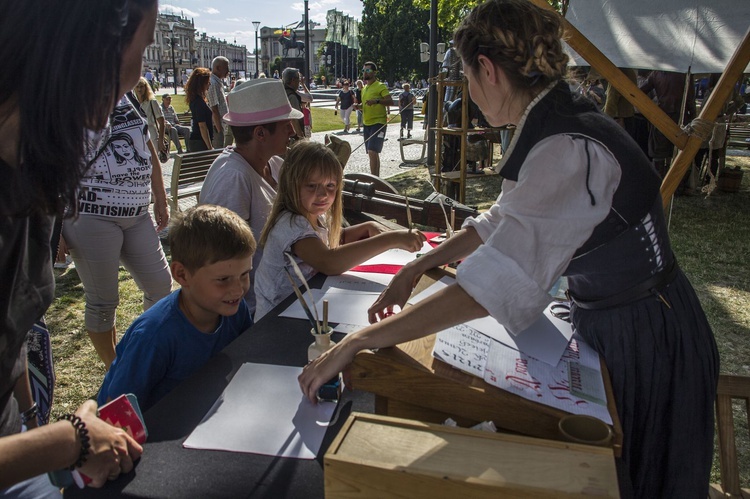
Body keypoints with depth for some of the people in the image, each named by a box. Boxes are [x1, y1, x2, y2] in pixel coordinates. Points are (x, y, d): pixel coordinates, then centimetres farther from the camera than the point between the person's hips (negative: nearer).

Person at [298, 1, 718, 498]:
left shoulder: (568, 151, -32)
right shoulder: (558, 123, 0)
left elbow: (497, 284, -41)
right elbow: (503, 222, 10)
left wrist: (357, 342, -38)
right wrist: (417, 267, 6)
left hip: (642, 341, -8)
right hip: (612, 322, 8)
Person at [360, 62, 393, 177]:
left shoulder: (380, 86, -7)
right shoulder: (364, 88, 16)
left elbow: (391, 101, -18)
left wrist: (377, 100, -33)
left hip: (378, 123, -8)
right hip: (367, 124, 8)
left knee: (372, 151, -19)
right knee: (373, 153, 13)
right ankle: (376, 178, 23)